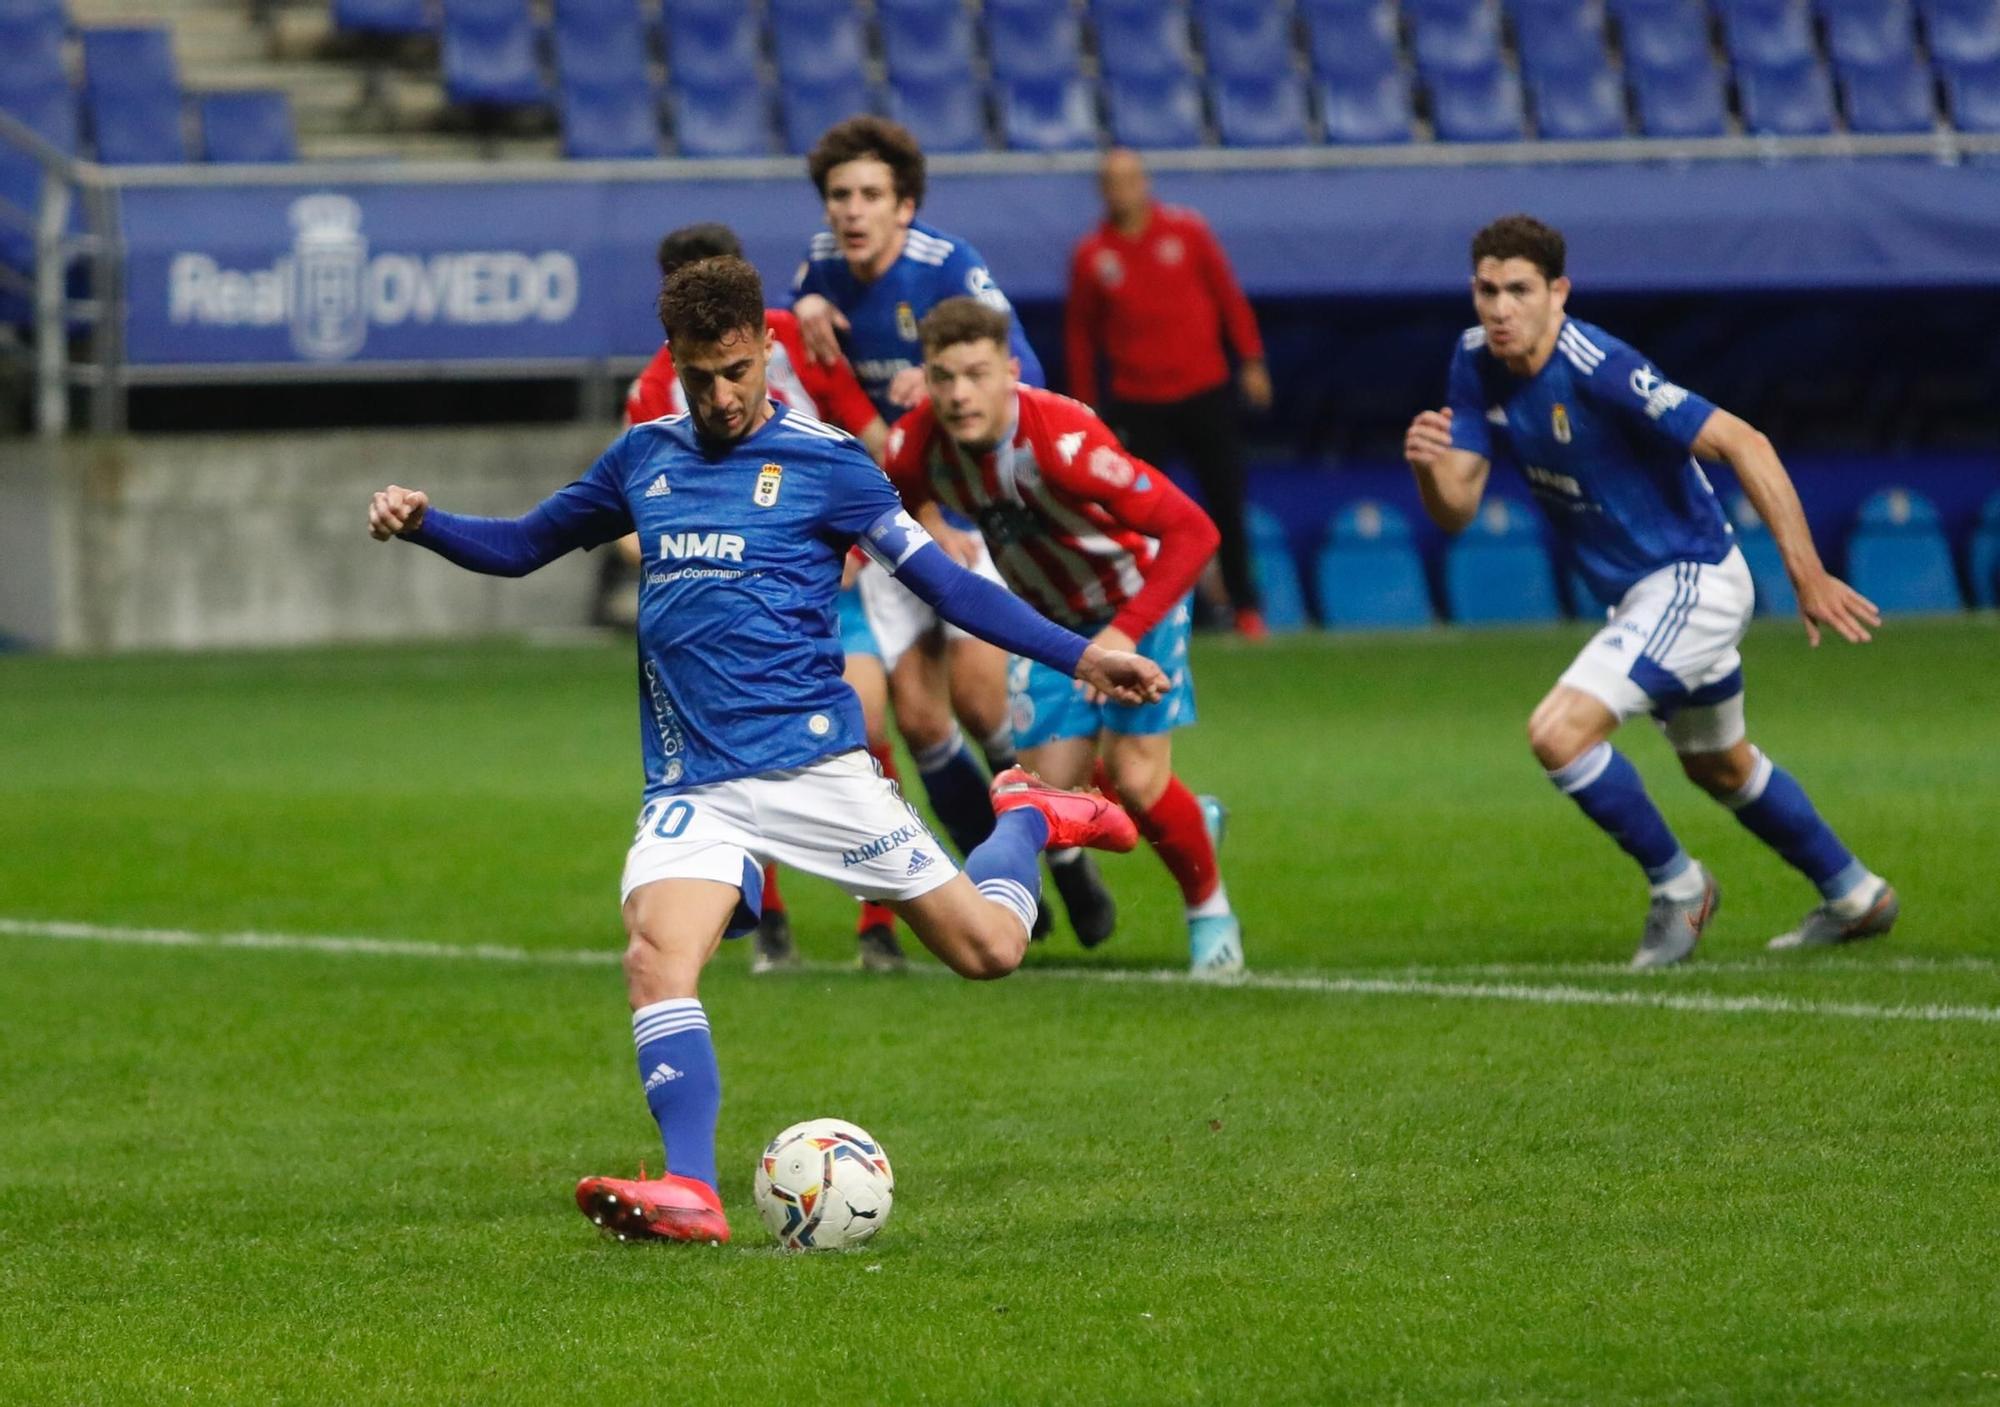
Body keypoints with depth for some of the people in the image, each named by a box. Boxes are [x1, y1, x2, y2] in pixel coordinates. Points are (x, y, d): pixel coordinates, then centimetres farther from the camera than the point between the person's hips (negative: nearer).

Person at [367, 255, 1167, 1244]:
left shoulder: (824, 461, 0)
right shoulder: (645, 458, 12)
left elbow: (943, 581, 1)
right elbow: (523, 545, 24)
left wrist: (1081, 658, -5)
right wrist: (422, 524, 6)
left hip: (811, 763, -2)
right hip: (690, 786, 2)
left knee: (988, 948, -2)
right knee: (657, 955, -26)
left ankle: (1029, 817, 31)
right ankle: (690, 1193, -32)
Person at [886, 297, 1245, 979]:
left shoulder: (1063, 441, -38)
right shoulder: (916, 445, -22)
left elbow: (1192, 532, -36)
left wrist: (1126, 633, -41)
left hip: (1134, 596, -5)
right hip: (1049, 615, 5)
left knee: (1135, 778, -10)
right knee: (1050, 784, -1)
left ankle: (1209, 908, 20)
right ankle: (1189, 823, 31)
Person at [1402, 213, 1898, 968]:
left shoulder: (1598, 369, -28)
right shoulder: (1476, 365, -5)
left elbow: (1743, 443, -27)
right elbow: (1456, 508, -5)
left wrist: (1808, 575, -28)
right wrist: (1427, 465, -29)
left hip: (1691, 580, -9)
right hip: (1645, 591, 9)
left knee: (1560, 734, -21)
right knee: (1719, 766, 26)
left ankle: (1675, 883, 1)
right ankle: (1853, 895, 46)